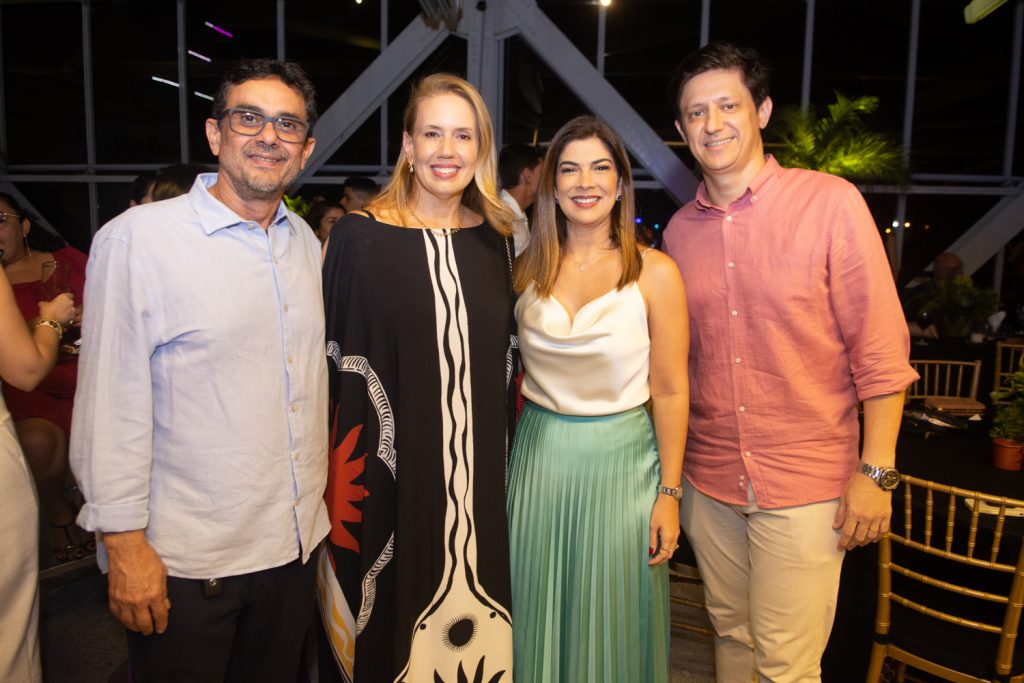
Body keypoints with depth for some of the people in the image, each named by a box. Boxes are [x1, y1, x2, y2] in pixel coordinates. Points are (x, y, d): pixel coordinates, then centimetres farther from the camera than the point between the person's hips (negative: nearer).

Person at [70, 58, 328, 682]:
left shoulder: (305, 241, 5)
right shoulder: (137, 238, -13)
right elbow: (111, 402, -12)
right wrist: (125, 544, -11)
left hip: (295, 544, 6)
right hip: (184, 560, -5)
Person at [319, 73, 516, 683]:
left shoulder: (495, 239, 4)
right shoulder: (361, 236, -8)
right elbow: (335, 362, -5)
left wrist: (503, 459, 10)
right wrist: (347, 480, -6)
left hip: (479, 479, 4)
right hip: (392, 477, -3)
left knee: (473, 630, 16)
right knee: (395, 622, 12)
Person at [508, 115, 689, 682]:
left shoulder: (654, 273, -8)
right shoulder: (526, 269, 1)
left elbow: (670, 392, -6)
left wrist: (669, 494, -7)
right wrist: (506, 456, 4)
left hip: (622, 460, -2)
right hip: (539, 457, 3)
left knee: (611, 621, 12)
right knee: (539, 614, 16)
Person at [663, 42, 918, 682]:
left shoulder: (830, 202, -9)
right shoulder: (681, 230, 5)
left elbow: (881, 346, -8)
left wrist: (876, 471, -10)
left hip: (806, 483, -4)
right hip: (709, 480, 4)